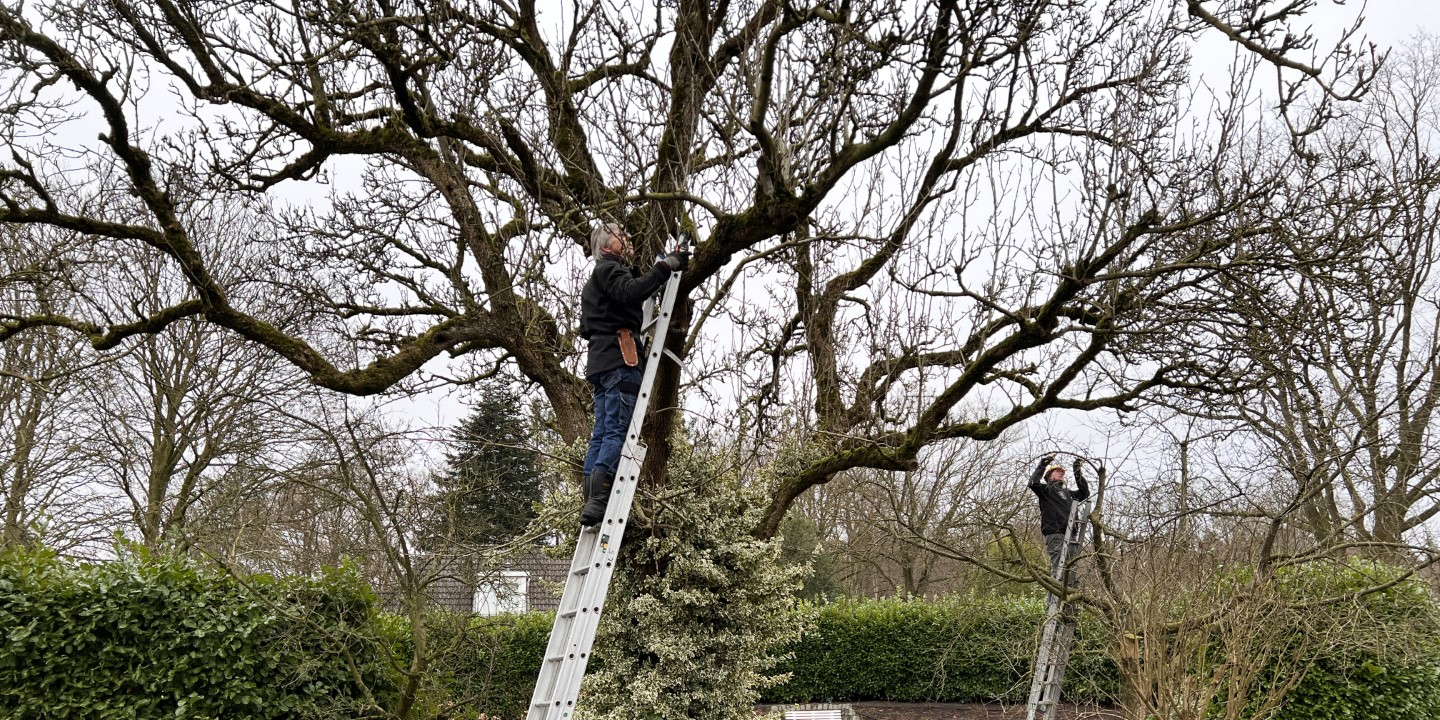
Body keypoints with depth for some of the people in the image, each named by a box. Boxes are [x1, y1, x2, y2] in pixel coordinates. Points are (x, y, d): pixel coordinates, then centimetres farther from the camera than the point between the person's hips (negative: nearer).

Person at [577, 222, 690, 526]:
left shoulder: (594, 281, 31)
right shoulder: (609, 269, 1)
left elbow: (585, 328, 32)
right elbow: (632, 292, -22)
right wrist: (666, 266, -22)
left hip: (599, 361, 10)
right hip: (620, 358, -10)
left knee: (602, 432, 4)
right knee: (618, 431, -16)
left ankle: (590, 501, -3)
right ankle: (598, 500, -26)